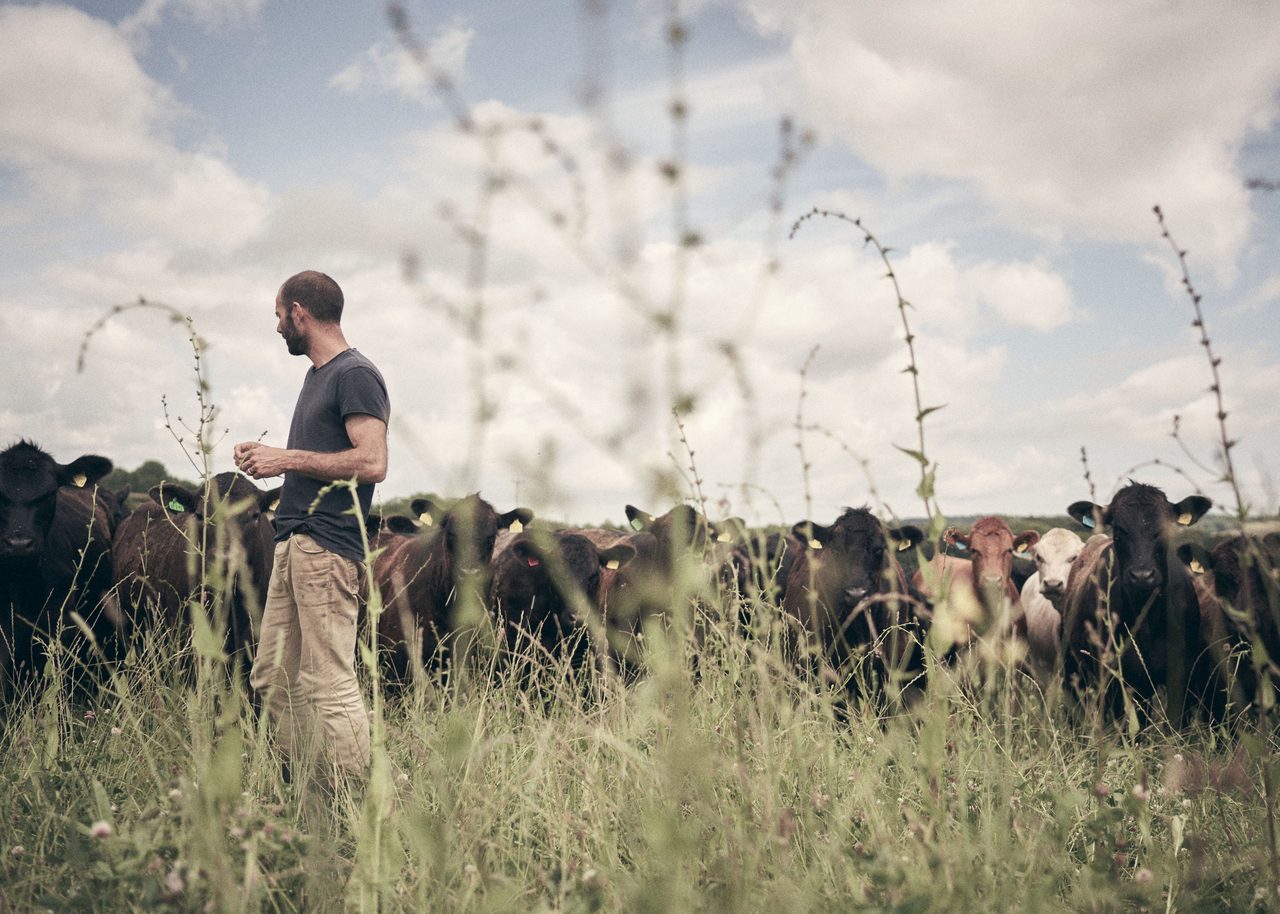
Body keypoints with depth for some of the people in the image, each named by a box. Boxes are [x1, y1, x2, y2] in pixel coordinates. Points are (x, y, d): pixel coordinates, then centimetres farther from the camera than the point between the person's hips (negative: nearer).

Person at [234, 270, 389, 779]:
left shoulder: (355, 375, -8)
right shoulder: (318, 376, 22)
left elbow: (371, 463, -19)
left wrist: (289, 459, -14)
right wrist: (270, 457, 11)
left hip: (326, 545, -10)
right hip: (293, 545, 10)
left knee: (330, 683, -9)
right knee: (273, 678, 11)